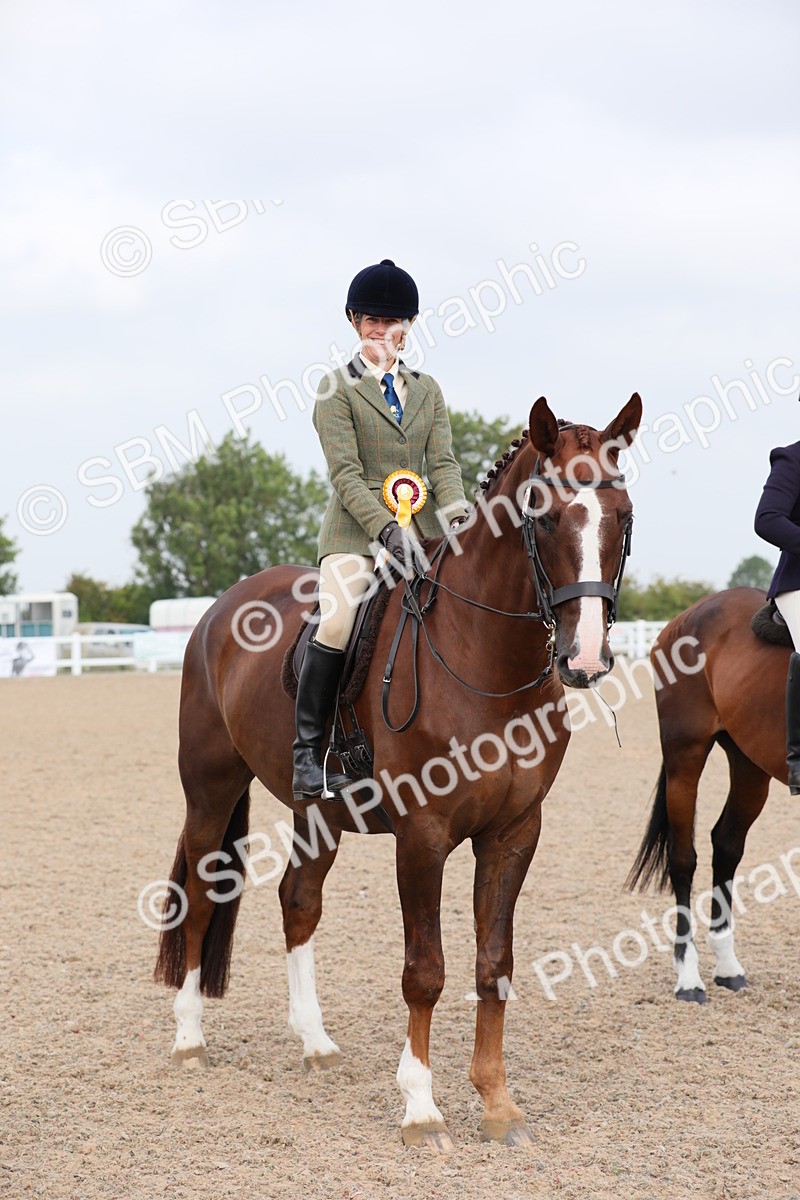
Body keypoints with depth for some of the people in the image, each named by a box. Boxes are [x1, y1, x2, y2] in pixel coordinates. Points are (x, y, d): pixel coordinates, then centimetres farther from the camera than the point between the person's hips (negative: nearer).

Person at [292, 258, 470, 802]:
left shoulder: (427, 390, 18)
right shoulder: (337, 389, 4)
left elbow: (443, 462, 9)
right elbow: (345, 472, -7)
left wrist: (457, 512, -12)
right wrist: (385, 528, -22)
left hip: (422, 526, 5)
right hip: (357, 527, -5)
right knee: (338, 619, -28)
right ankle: (307, 749, -20)